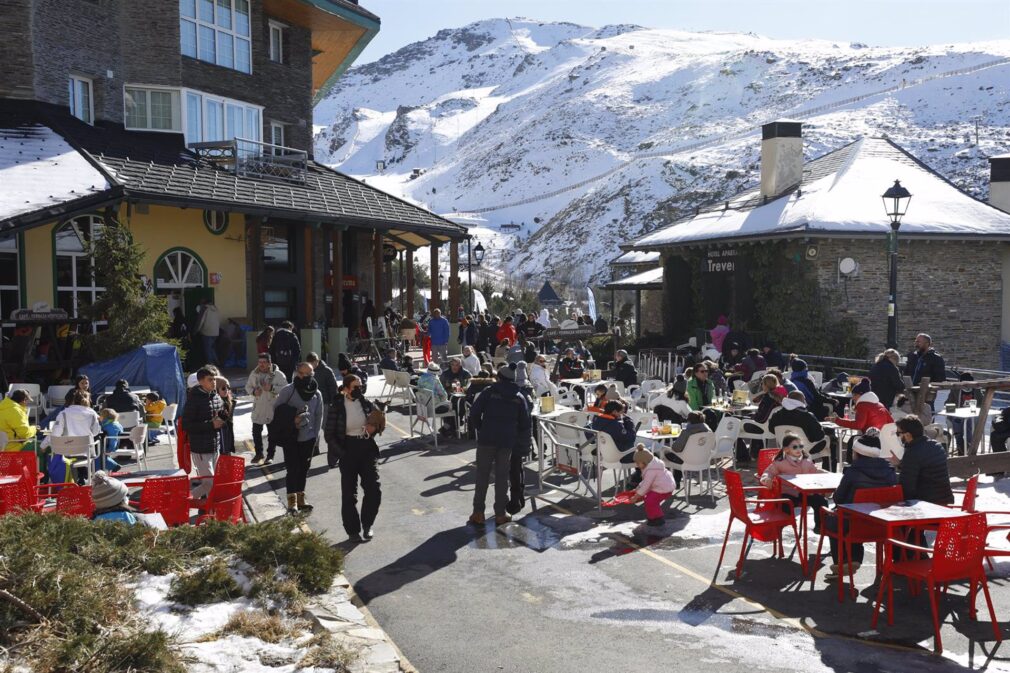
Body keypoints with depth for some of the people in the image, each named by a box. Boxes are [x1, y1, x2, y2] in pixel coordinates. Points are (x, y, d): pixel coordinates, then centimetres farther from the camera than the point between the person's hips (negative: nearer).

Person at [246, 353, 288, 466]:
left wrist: (272, 388, -27)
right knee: (256, 431, 9)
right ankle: (258, 453, 25)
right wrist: (253, 391, -12)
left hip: (272, 408, -3)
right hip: (258, 407, 4)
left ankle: (270, 456, 18)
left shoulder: (278, 374, -11)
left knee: (272, 434, 6)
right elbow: (248, 386, 10)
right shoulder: (254, 373, 2)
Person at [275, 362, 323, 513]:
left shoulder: (316, 394, 4)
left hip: (308, 437, 4)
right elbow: (276, 409, -3)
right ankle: (292, 501, 3)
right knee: (292, 468, -3)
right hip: (291, 438, -4)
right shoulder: (288, 390, -10)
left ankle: (300, 498, 24)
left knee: (303, 469, 12)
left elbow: (318, 416, 12)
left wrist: (315, 435, 6)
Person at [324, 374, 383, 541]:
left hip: (367, 449, 3)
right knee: (349, 493, 5)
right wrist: (342, 453, -14)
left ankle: (367, 525, 18)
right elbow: (329, 435, -6)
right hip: (348, 451, -3)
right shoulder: (336, 408, -8)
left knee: (373, 490, -3)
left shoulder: (367, 404, 2)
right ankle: (353, 531, 18)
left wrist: (374, 428, -7)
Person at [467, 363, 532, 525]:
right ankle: (500, 513, 8)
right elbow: (525, 422, 9)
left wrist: (478, 427, 11)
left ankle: (478, 513, 4)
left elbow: (474, 411, -6)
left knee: (482, 474, 4)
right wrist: (525, 441, 21)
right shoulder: (519, 397, 8)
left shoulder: (489, 392, -2)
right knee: (502, 475, 8)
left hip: (487, 438, -2)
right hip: (508, 440, 2)